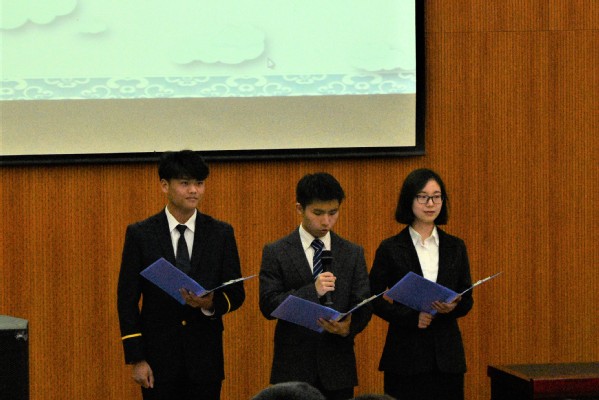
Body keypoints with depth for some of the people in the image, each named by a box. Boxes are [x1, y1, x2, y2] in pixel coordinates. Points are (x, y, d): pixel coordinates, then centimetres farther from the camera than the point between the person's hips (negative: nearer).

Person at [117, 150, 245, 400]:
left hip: (205, 359, 1)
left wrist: (212, 303, -18)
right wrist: (136, 359, -7)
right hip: (159, 358, -1)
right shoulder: (140, 234, 0)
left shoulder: (221, 234, 4)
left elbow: (236, 294, 6)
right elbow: (127, 299, 0)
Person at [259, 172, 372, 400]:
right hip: (293, 366, -2)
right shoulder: (276, 253, 1)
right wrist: (312, 290, -20)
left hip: (338, 367, 2)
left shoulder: (353, 253, 8)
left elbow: (363, 305, 3)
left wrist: (349, 328, -19)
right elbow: (268, 305, -7)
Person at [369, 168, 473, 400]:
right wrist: (411, 318, -15)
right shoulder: (390, 249, 0)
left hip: (447, 355, 3)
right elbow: (374, 300, -1)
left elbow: (467, 300, 11)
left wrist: (453, 307, -12)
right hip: (405, 355, -3)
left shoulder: (455, 248, 9)